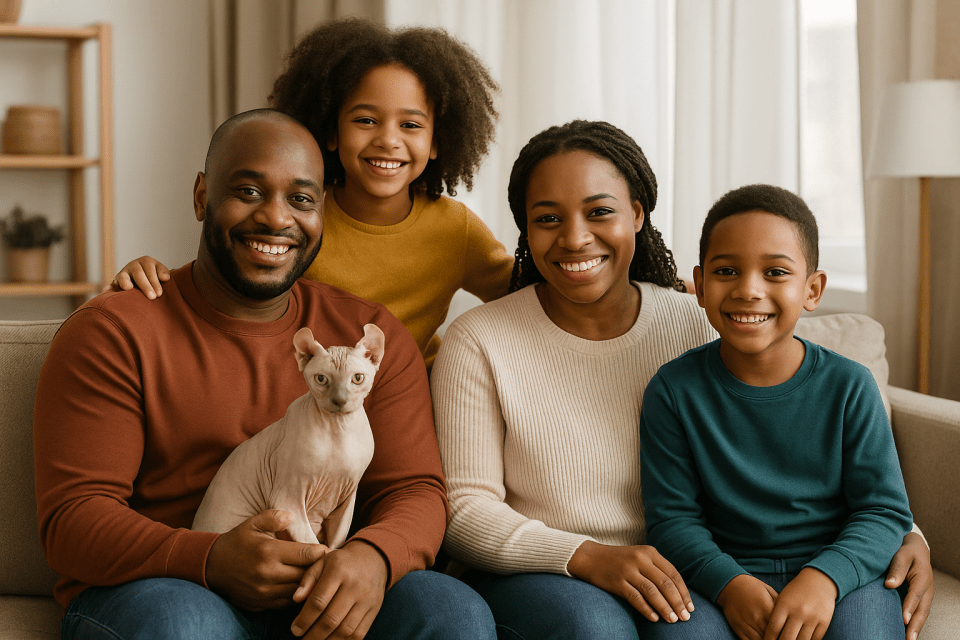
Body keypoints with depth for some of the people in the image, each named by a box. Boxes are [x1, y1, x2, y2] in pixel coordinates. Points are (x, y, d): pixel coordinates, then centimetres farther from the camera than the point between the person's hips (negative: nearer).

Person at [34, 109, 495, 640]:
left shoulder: (374, 336, 14)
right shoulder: (113, 332, 3)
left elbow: (414, 491, 6)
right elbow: (72, 519, -4)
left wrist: (372, 557, -20)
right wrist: (211, 560, -23)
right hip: (160, 588, -1)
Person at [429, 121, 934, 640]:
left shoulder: (693, 325, 2)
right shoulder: (476, 344, -7)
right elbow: (465, 510, -9)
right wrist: (588, 557, -25)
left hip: (671, 580, 3)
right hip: (531, 574, -2)